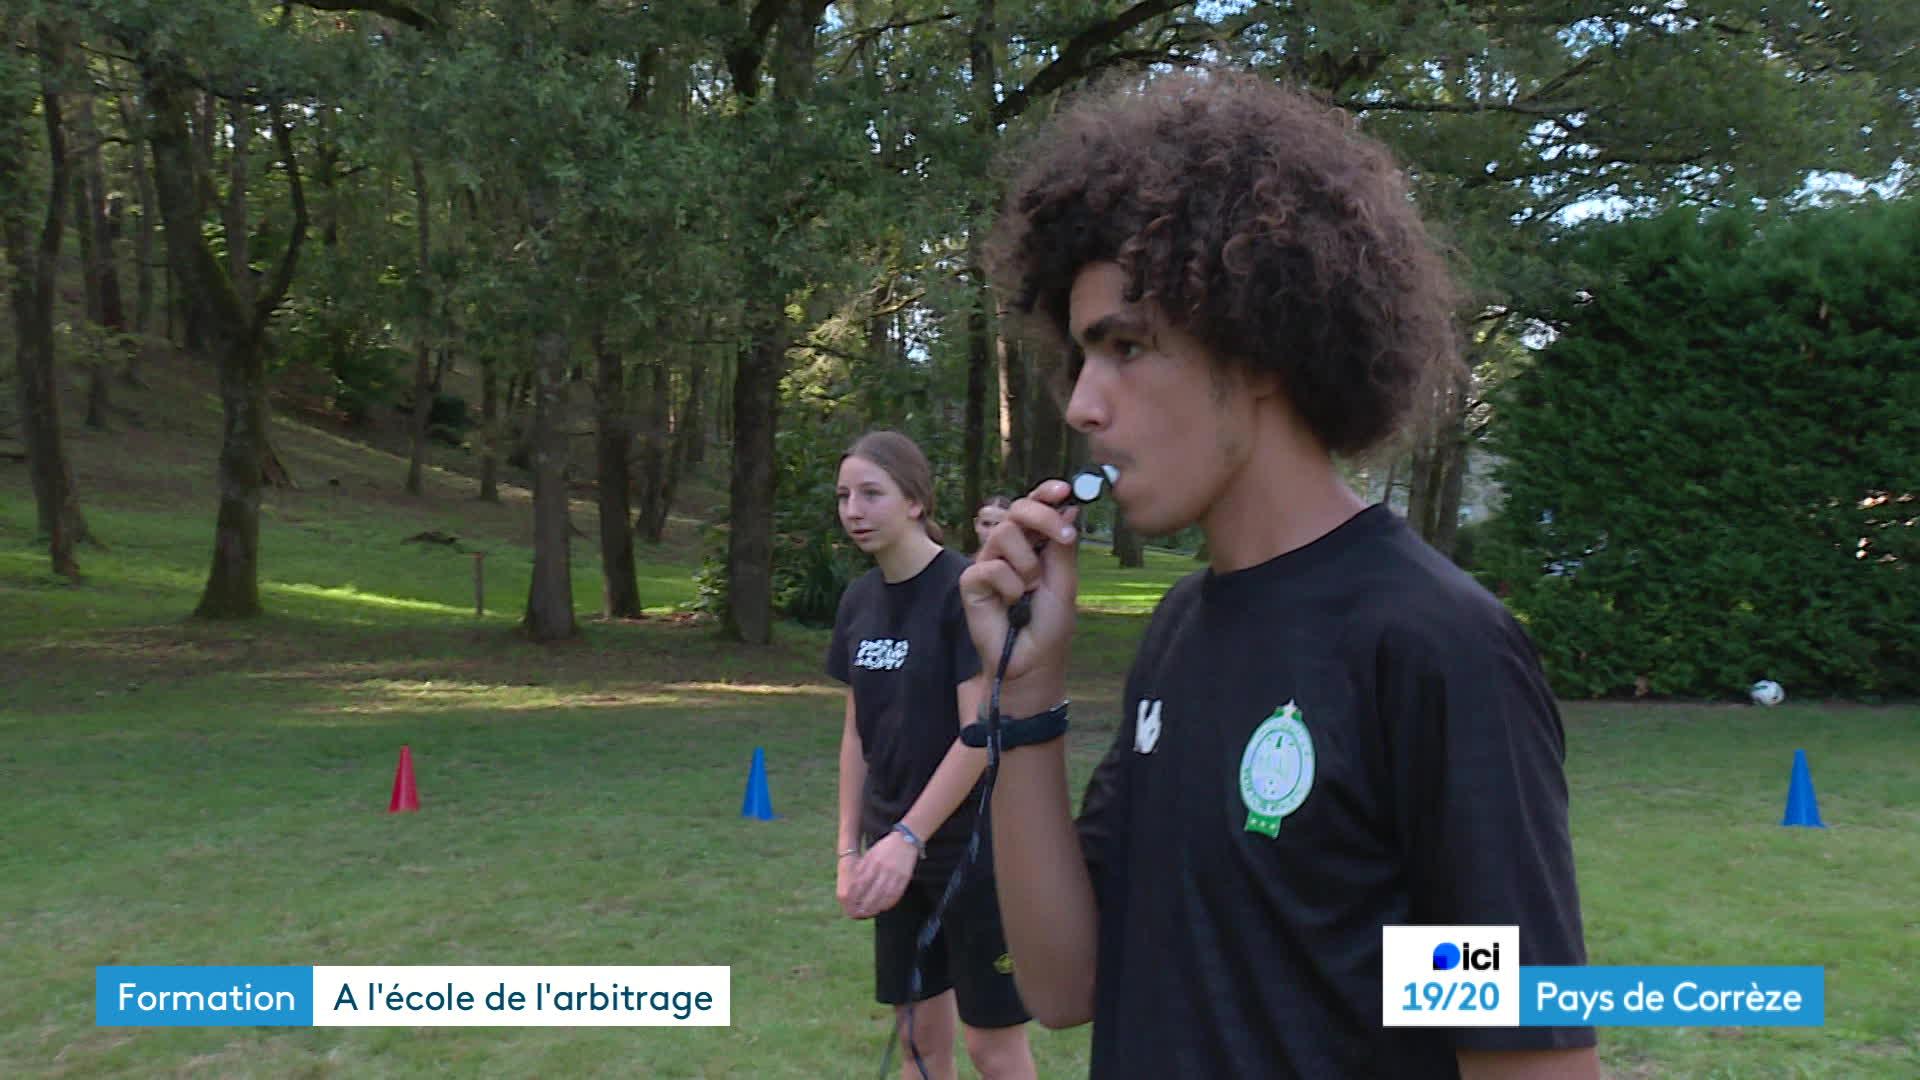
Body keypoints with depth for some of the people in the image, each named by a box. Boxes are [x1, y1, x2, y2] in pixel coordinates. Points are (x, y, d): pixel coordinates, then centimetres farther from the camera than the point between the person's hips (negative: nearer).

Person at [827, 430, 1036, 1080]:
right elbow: (856, 733, 11)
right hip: (896, 847, 6)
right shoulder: (859, 600, 6)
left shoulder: (965, 589, -15)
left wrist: (908, 837, -24)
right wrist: (850, 849, 7)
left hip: (973, 847, -6)